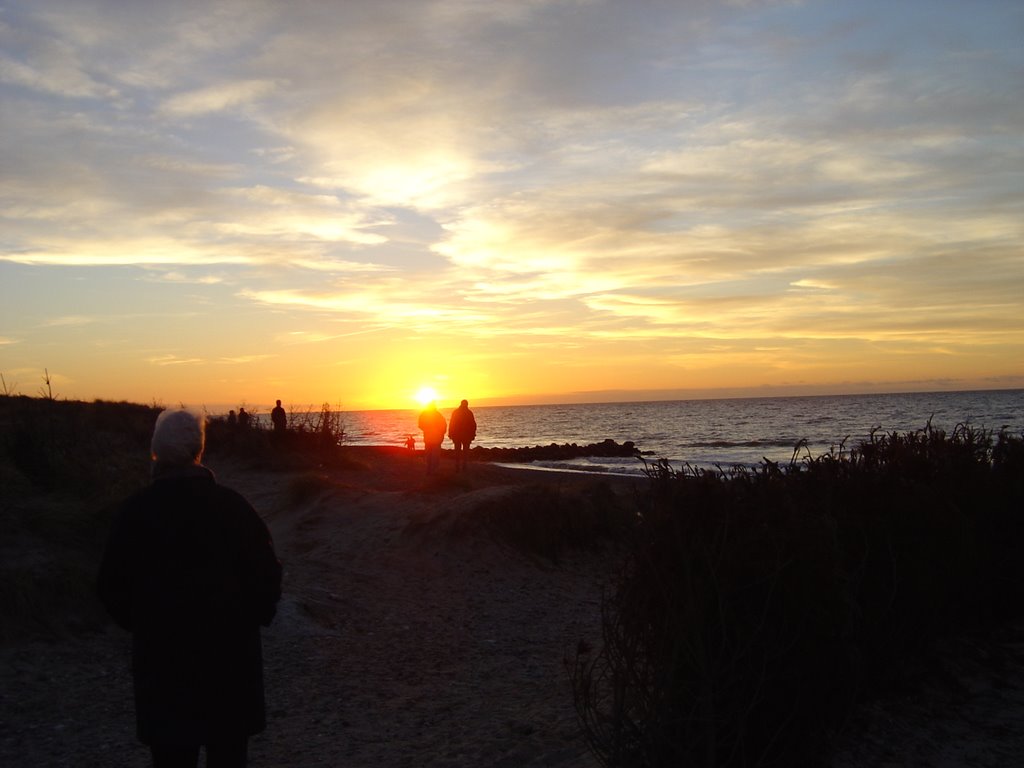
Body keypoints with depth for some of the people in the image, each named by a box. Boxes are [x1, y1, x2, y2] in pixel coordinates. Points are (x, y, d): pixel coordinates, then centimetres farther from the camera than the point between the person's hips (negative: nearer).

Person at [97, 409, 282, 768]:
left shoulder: (133, 511, -7)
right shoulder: (232, 504, -10)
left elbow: (112, 587, -2)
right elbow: (267, 573, -9)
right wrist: (250, 620, 9)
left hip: (161, 658, 1)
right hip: (230, 655, 0)